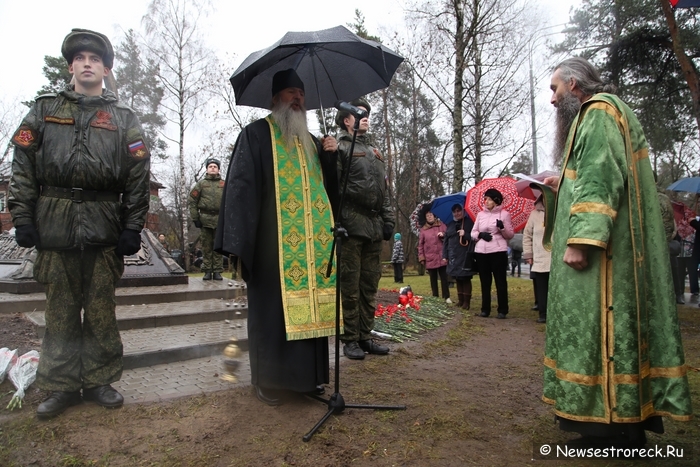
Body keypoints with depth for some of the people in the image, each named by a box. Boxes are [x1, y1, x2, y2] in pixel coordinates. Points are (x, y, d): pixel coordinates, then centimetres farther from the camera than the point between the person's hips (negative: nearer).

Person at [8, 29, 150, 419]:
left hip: (103, 226, -1)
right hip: (54, 223, 1)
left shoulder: (124, 119, 9)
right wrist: (22, 218, 0)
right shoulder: (45, 110, 14)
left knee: (101, 310, 4)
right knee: (60, 310, 6)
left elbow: (139, 176, 3)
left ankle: (99, 381, 19)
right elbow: (23, 165, 9)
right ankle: (63, 386, 19)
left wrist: (132, 227, -4)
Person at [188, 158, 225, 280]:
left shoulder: (224, 184, 11)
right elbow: (191, 201, 6)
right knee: (206, 246, 3)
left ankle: (217, 272, 7)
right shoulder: (201, 184, 10)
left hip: (220, 219, 0)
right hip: (205, 219, 0)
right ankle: (207, 271, 8)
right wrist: (195, 218, -1)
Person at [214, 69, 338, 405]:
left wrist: (331, 156, 3)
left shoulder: (311, 141, 22)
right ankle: (268, 378, 13)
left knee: (308, 303, 8)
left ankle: (309, 374, 20)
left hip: (312, 242, 6)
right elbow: (241, 184, -9)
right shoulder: (257, 134, 3)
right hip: (275, 240, -6)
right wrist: (238, 240, -18)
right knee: (273, 306, -1)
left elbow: (329, 187, 21)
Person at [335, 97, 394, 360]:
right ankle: (350, 339, 6)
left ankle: (365, 336, 17)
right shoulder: (340, 147, 2)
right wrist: (336, 221, -17)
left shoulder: (375, 151, 24)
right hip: (352, 224, -7)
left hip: (374, 227, 7)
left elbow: (384, 190, 23)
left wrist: (388, 220, 13)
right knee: (350, 285, -3)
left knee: (370, 285, 9)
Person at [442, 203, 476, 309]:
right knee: (458, 279, 10)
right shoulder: (449, 225, 14)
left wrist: (465, 235, -19)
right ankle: (460, 300, 19)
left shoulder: (469, 222, -1)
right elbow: (445, 241, 15)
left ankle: (467, 301, 3)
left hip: (466, 256, -5)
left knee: (466, 278, -3)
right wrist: (444, 256, 10)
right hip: (453, 256, 5)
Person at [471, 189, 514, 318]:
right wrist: (480, 234, -8)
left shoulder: (504, 214, 1)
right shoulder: (480, 214, 12)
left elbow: (510, 235, 1)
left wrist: (502, 228, -18)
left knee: (500, 281, 0)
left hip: (498, 252, -4)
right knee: (485, 282, 8)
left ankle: (502, 311, 7)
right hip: (481, 252, 4)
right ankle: (485, 309, 15)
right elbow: (473, 233, 12)